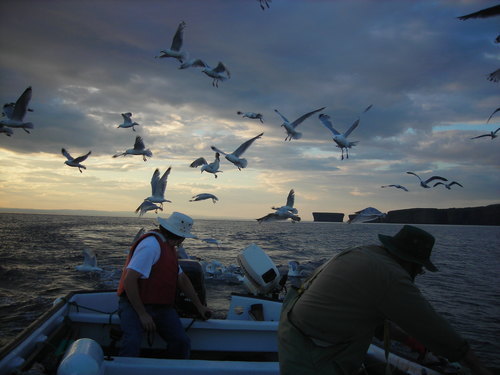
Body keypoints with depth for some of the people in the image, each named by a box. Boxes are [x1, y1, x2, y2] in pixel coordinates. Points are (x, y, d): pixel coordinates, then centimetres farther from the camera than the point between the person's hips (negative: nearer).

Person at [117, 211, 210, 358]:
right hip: (135, 304, -7)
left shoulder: (168, 247, 15)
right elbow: (129, 281, -24)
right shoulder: (151, 244, -18)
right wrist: (142, 314, -22)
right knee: (132, 342, -30)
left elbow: (182, 279, 22)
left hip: (162, 307, 8)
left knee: (182, 342, -11)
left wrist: (199, 306, 23)